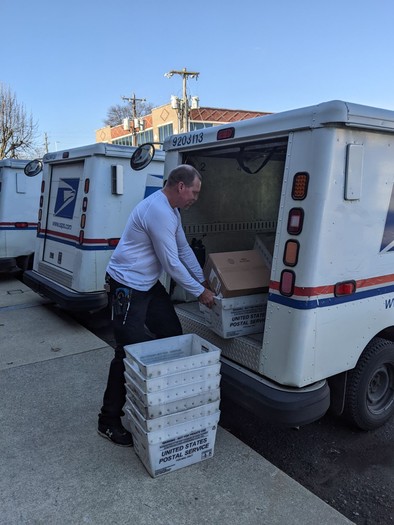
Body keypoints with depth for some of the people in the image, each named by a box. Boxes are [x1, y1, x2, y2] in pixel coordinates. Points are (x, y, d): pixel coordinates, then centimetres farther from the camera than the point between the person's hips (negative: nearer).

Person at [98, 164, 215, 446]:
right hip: (127, 286, -11)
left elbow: (184, 249, 16)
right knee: (128, 352, -7)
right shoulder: (158, 211, -25)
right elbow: (171, 262, -22)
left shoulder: (171, 210, 9)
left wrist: (203, 280, 14)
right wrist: (200, 292, -10)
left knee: (173, 336, 14)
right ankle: (109, 421, 8)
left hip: (150, 284, 11)